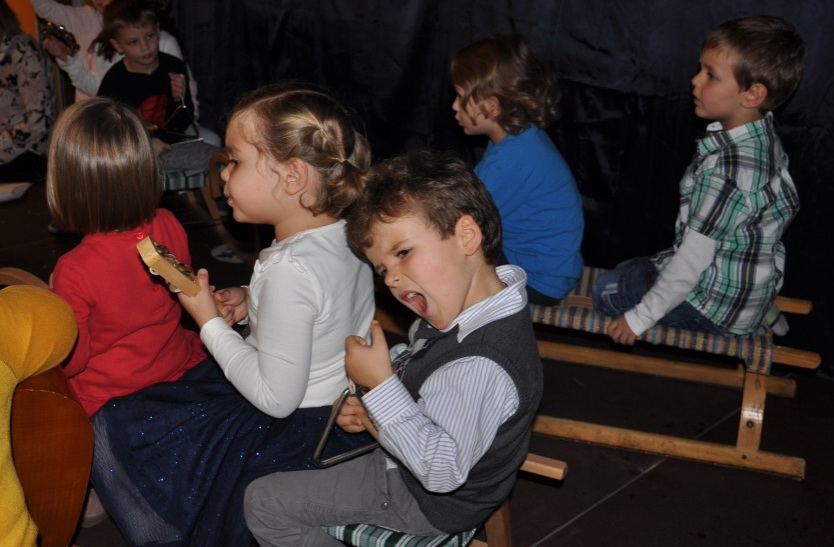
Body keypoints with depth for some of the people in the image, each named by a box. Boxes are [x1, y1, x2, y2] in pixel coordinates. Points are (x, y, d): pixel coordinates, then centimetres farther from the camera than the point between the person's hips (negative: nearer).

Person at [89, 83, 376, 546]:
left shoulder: (289, 270, -33)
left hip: (297, 433, -9)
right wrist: (253, 304, 1)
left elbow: (276, 399, -26)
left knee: (114, 428, 3)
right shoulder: (346, 233, -6)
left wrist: (211, 322, -17)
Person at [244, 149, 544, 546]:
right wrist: (371, 405, -3)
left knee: (263, 503, -5)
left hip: (427, 500, -9)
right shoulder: (453, 311, -7)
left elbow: (442, 469, -38)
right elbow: (415, 362, 12)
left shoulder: (481, 365, -39)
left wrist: (381, 384, -36)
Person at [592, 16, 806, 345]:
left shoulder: (726, 169, -33)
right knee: (630, 271, 24)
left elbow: (695, 257, -27)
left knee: (608, 291, 4)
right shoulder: (762, 134, -5)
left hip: (722, 304, -9)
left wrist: (642, 317, -16)